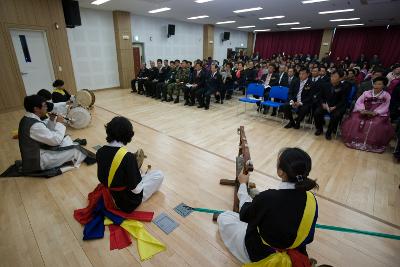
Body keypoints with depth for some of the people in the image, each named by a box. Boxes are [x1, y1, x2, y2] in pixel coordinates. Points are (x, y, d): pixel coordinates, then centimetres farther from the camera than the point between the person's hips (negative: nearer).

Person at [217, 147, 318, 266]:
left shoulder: (267, 198, -35)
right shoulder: (312, 200, -19)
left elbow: (244, 215, -13)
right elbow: (308, 237, -2)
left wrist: (243, 184, -2)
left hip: (261, 254, -5)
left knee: (223, 217, 11)